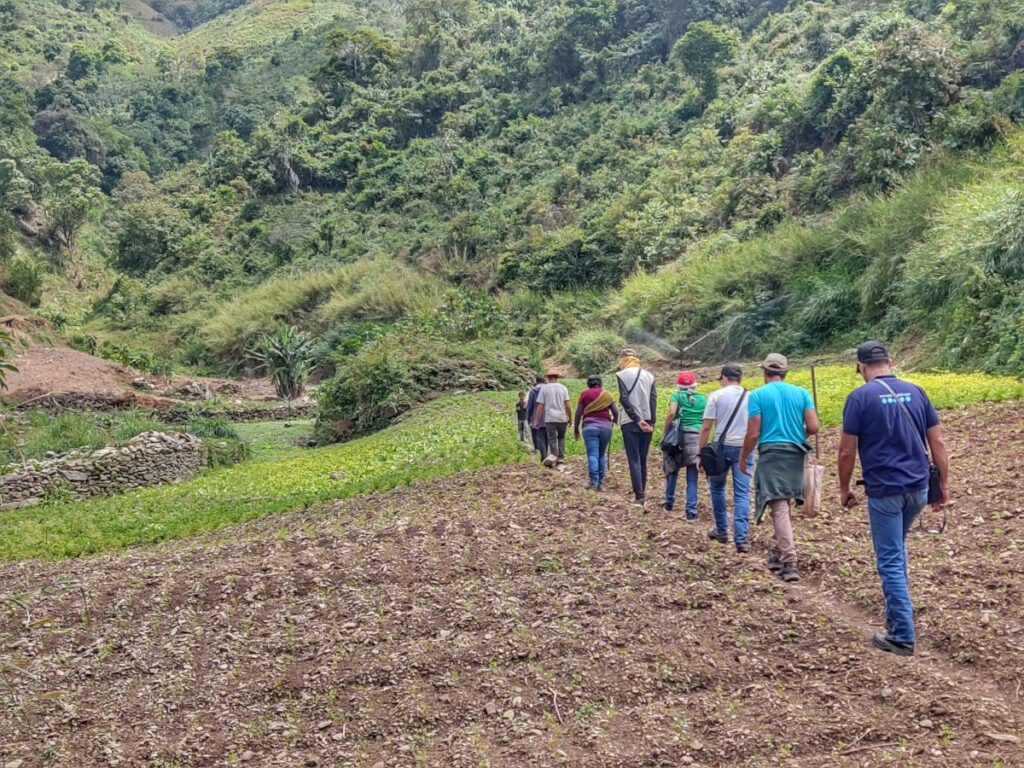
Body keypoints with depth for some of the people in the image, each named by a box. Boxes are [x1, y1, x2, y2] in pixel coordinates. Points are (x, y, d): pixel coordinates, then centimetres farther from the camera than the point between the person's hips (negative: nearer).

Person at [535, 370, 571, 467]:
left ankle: (553, 455, -21)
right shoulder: (563, 388, 5)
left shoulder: (544, 388, 2)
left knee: (552, 439, 0)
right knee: (561, 437, 18)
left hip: (549, 418, -1)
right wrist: (570, 418, 10)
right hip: (562, 418, 1)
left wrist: (537, 420, 2)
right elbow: (567, 405, 0)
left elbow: (540, 406, -2)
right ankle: (561, 457, 10)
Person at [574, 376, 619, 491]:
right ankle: (601, 483, 9)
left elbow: (578, 413, 4)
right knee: (602, 455, 12)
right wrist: (615, 420, 31)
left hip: (590, 427, -2)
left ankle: (594, 482, -18)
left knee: (592, 455, -7)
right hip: (606, 427, 2)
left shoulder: (585, 394, 8)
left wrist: (576, 429, 11)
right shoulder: (607, 395, 13)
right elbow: (615, 412, 9)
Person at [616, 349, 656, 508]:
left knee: (634, 460, -4)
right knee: (643, 460, 12)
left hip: (630, 423, -4)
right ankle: (641, 494, 15)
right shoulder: (648, 375, 12)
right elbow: (653, 399, 2)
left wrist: (637, 420, -12)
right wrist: (650, 422, -3)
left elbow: (624, 399, -11)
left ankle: (639, 497, -10)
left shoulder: (622, 375, -1)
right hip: (647, 422, 4)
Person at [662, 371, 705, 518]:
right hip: (697, 438, 1)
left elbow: (671, 413, -14)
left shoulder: (677, 396, 1)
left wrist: (664, 432, -6)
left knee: (673, 470, 17)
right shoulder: (703, 399, 10)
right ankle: (691, 511, 1)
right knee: (692, 477, 4)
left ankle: (669, 503, 28)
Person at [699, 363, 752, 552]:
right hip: (745, 448, 2)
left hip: (722, 446, -2)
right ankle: (741, 539, -4)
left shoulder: (716, 395, -3)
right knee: (742, 494, 2)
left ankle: (722, 531, 25)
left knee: (717, 488, 18)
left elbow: (706, 427, -6)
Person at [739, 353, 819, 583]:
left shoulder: (758, 395, -3)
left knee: (779, 508, -7)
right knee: (785, 505, 17)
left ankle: (789, 563, -13)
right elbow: (813, 427, -1)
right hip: (795, 454, 4)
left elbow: (753, 434, -7)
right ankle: (777, 553, 27)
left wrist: (743, 458, 6)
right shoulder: (801, 393, 6)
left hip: (771, 454, -4)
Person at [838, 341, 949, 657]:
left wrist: (844, 489, 6)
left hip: (884, 490, -5)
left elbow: (847, 451, -7)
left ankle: (902, 636, 6)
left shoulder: (860, 397, -8)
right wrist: (944, 485, 14)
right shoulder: (915, 391, 6)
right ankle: (896, 614, 33)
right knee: (896, 549, 26)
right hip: (918, 488, 6)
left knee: (890, 561, 3)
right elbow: (937, 443, 6)